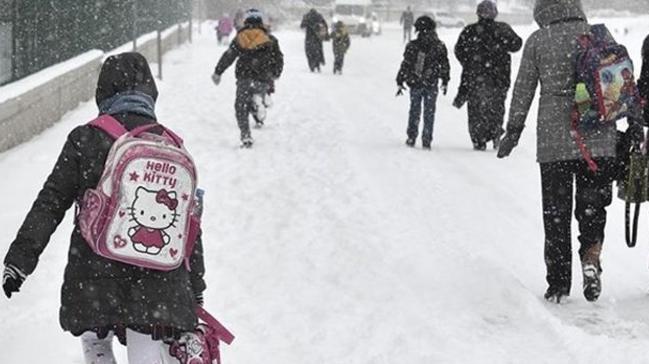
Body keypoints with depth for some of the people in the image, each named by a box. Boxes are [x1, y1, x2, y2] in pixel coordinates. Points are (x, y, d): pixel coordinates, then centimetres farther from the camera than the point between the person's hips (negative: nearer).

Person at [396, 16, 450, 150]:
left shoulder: (412, 46, -7)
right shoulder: (439, 46, -2)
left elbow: (405, 65, -4)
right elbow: (445, 65, 5)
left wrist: (400, 82, 3)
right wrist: (445, 82, 16)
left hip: (415, 84, 0)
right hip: (432, 85, 0)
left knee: (415, 111, 13)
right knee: (429, 113, 8)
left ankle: (411, 138, 13)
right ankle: (426, 141, 6)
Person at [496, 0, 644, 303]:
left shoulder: (537, 41, -1)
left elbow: (523, 90, 1)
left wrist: (513, 131, 10)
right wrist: (634, 124, 12)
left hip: (554, 139, -1)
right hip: (599, 139, 1)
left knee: (556, 212, 8)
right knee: (593, 205, 12)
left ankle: (558, 284, 9)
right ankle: (591, 258, -13)